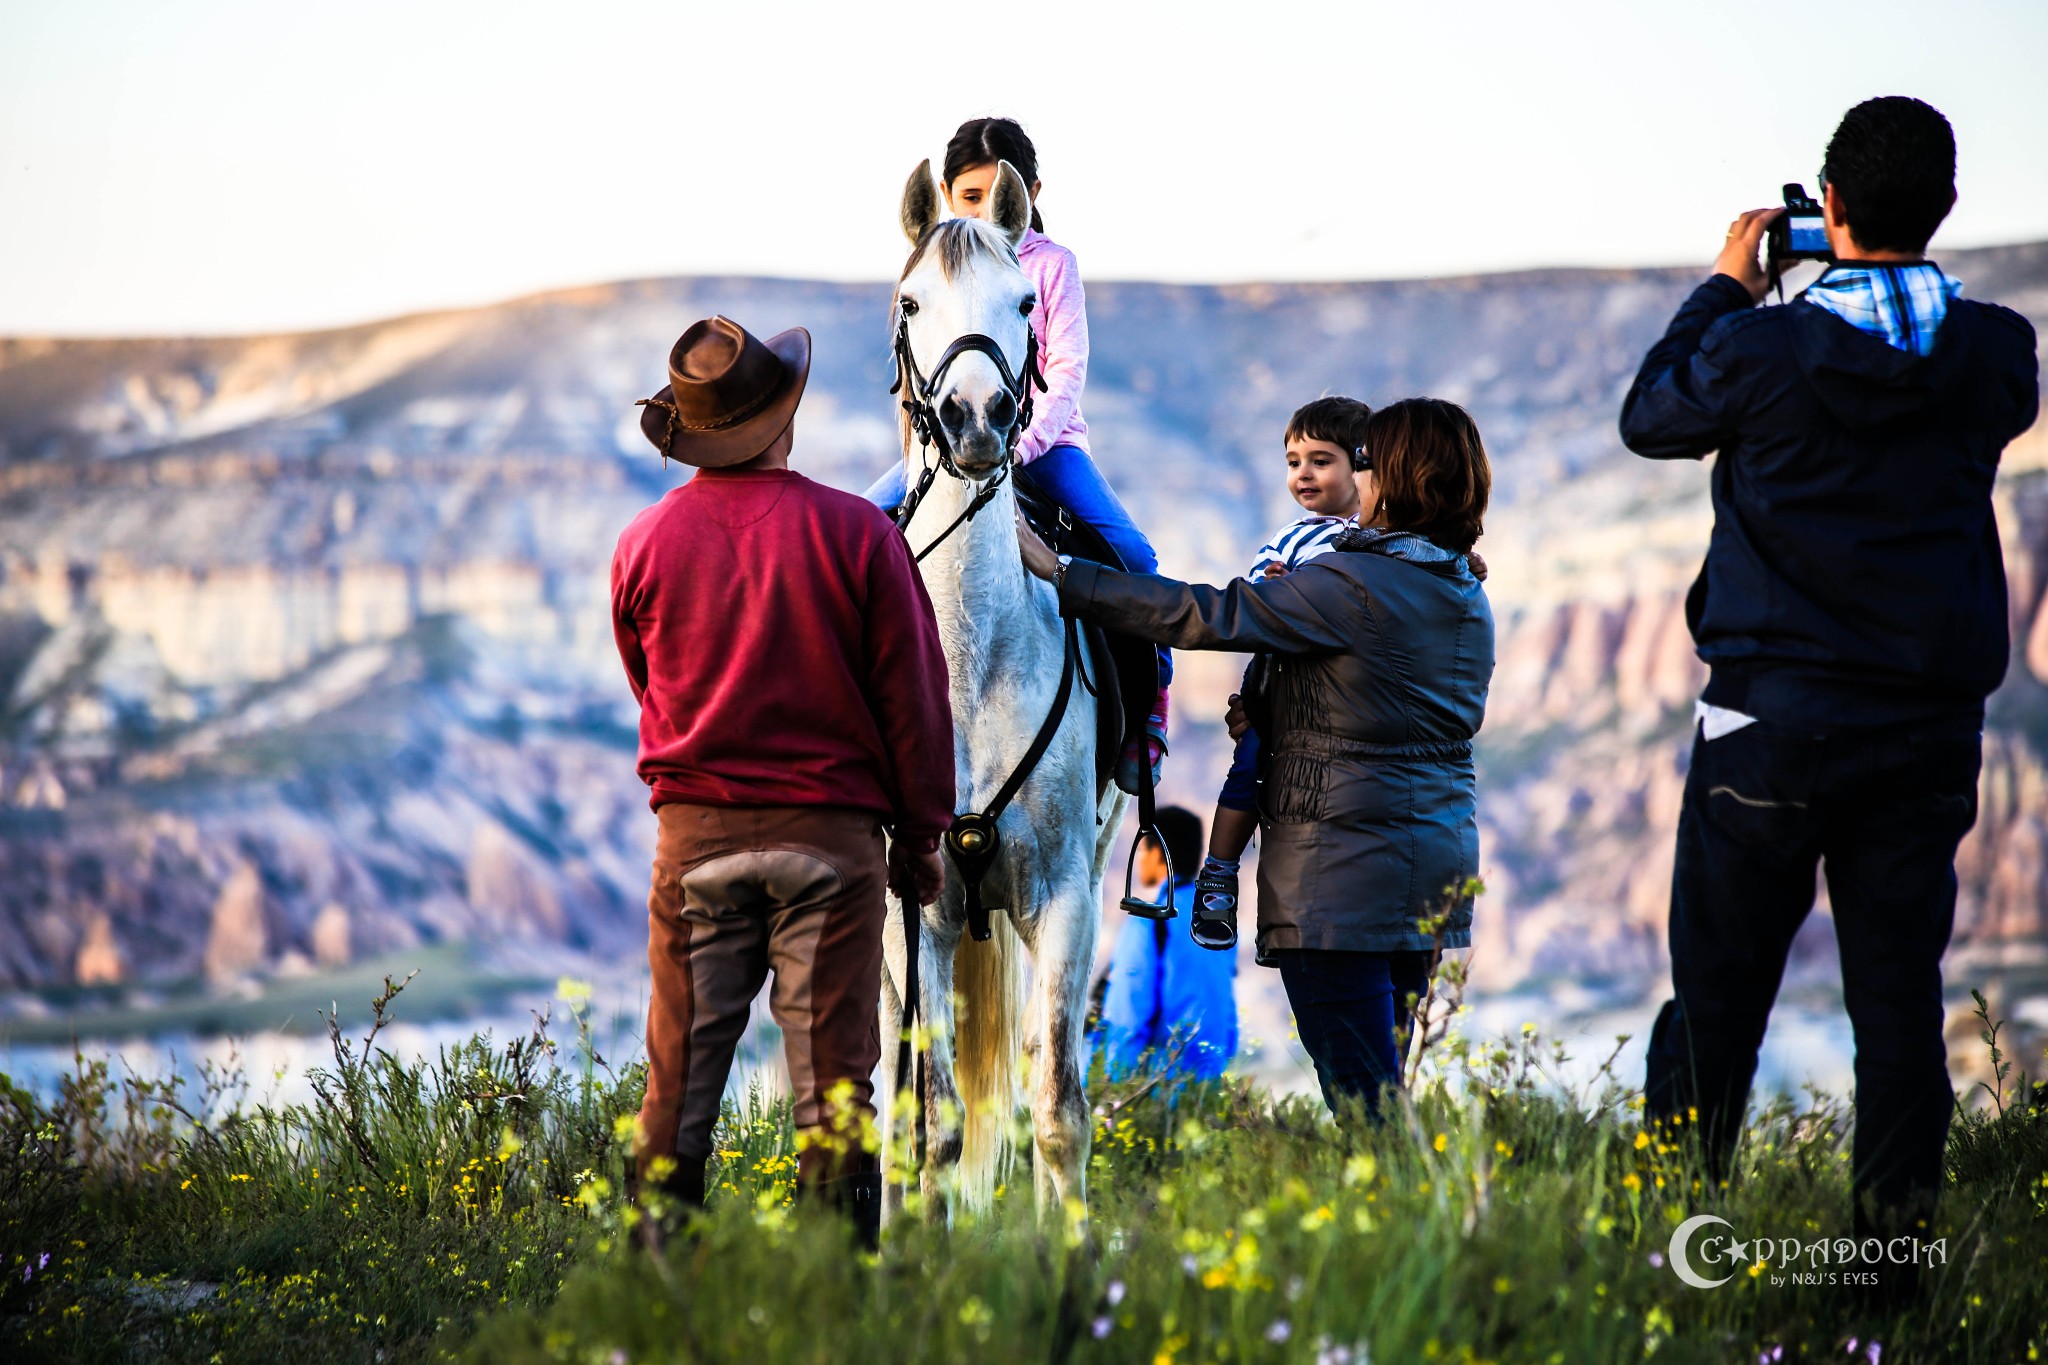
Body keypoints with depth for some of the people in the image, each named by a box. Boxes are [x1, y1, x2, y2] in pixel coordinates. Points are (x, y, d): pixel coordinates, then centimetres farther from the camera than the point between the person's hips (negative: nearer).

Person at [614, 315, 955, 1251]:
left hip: (694, 837, 2)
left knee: (680, 1079, 8)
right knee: (832, 1082, 1)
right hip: (831, 831, -2)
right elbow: (913, 696, -3)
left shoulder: (644, 543, 2)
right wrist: (921, 832, 7)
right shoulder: (857, 533, -7)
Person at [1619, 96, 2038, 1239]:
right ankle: (1898, 1227, 4)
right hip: (1931, 717, 2)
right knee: (1900, 992, 5)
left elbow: (1649, 417, 9)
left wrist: (1728, 289, 18)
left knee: (1717, 993, 4)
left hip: (1777, 716, -2)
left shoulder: (1765, 350, -10)